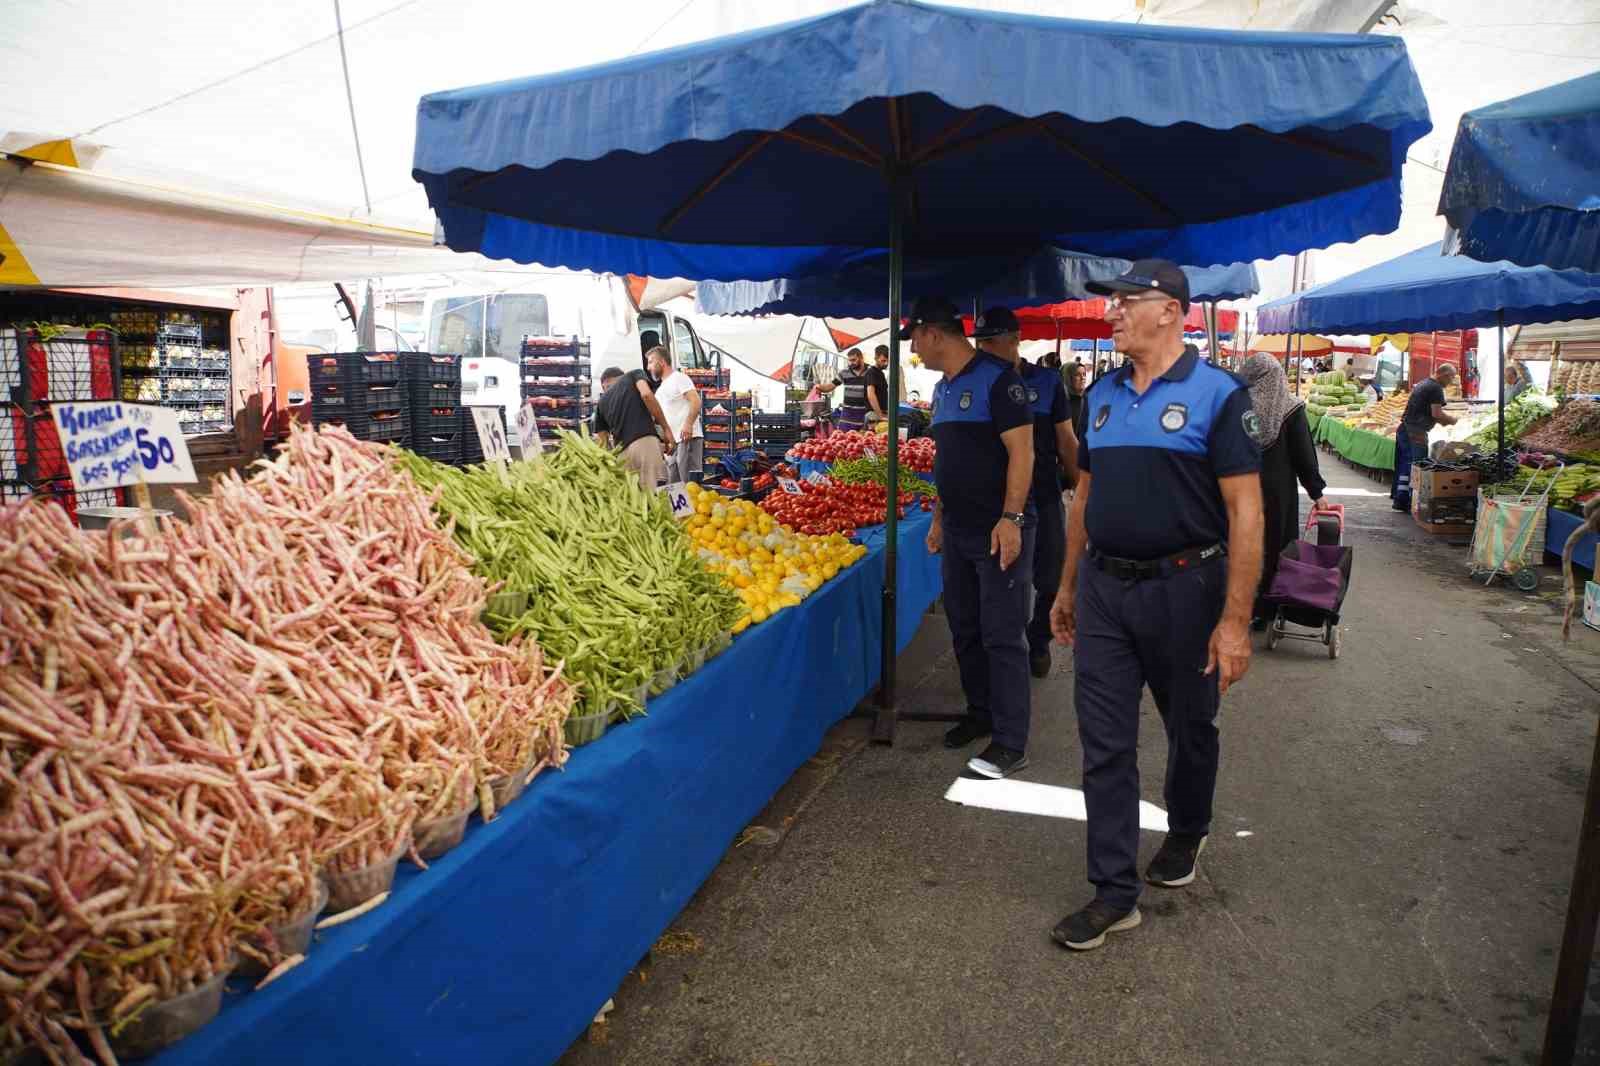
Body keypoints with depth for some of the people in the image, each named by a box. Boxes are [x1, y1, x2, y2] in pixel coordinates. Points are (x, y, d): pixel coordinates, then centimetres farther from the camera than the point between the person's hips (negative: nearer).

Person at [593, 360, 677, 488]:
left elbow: (603, 442, 24)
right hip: (646, 441, -4)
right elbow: (646, 394, -3)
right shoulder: (634, 375, 20)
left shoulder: (602, 402, 29)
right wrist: (666, 428, -2)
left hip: (622, 452, 4)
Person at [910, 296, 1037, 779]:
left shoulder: (996, 379, -12)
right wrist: (938, 518, 19)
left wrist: (1010, 518, -23)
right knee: (965, 630, 15)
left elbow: (1021, 452, -17)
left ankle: (1011, 743, 2)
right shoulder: (943, 388, 14)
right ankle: (980, 713, 29)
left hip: (999, 531, -8)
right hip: (957, 530, 9)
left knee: (1002, 636, -4)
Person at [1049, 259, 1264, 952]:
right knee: (1104, 744, 3)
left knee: (1190, 729, 17)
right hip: (1104, 588, 5)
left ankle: (1186, 835, 44)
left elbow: (1245, 512, -13)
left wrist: (1235, 620, -18)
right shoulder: (1102, 395, 8)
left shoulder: (1217, 394, -10)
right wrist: (1068, 587, 15)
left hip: (1183, 587, -4)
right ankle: (1115, 892, 14)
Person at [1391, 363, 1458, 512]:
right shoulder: (1436, 388, -11)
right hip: (1417, 433, -9)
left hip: (1404, 429, 9)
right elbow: (1436, 413, -16)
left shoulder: (1423, 383, 19)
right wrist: (1451, 419, 2)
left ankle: (1400, 499, 15)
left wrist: (1441, 420, 21)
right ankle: (1412, 503, -1)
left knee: (1404, 466, 12)